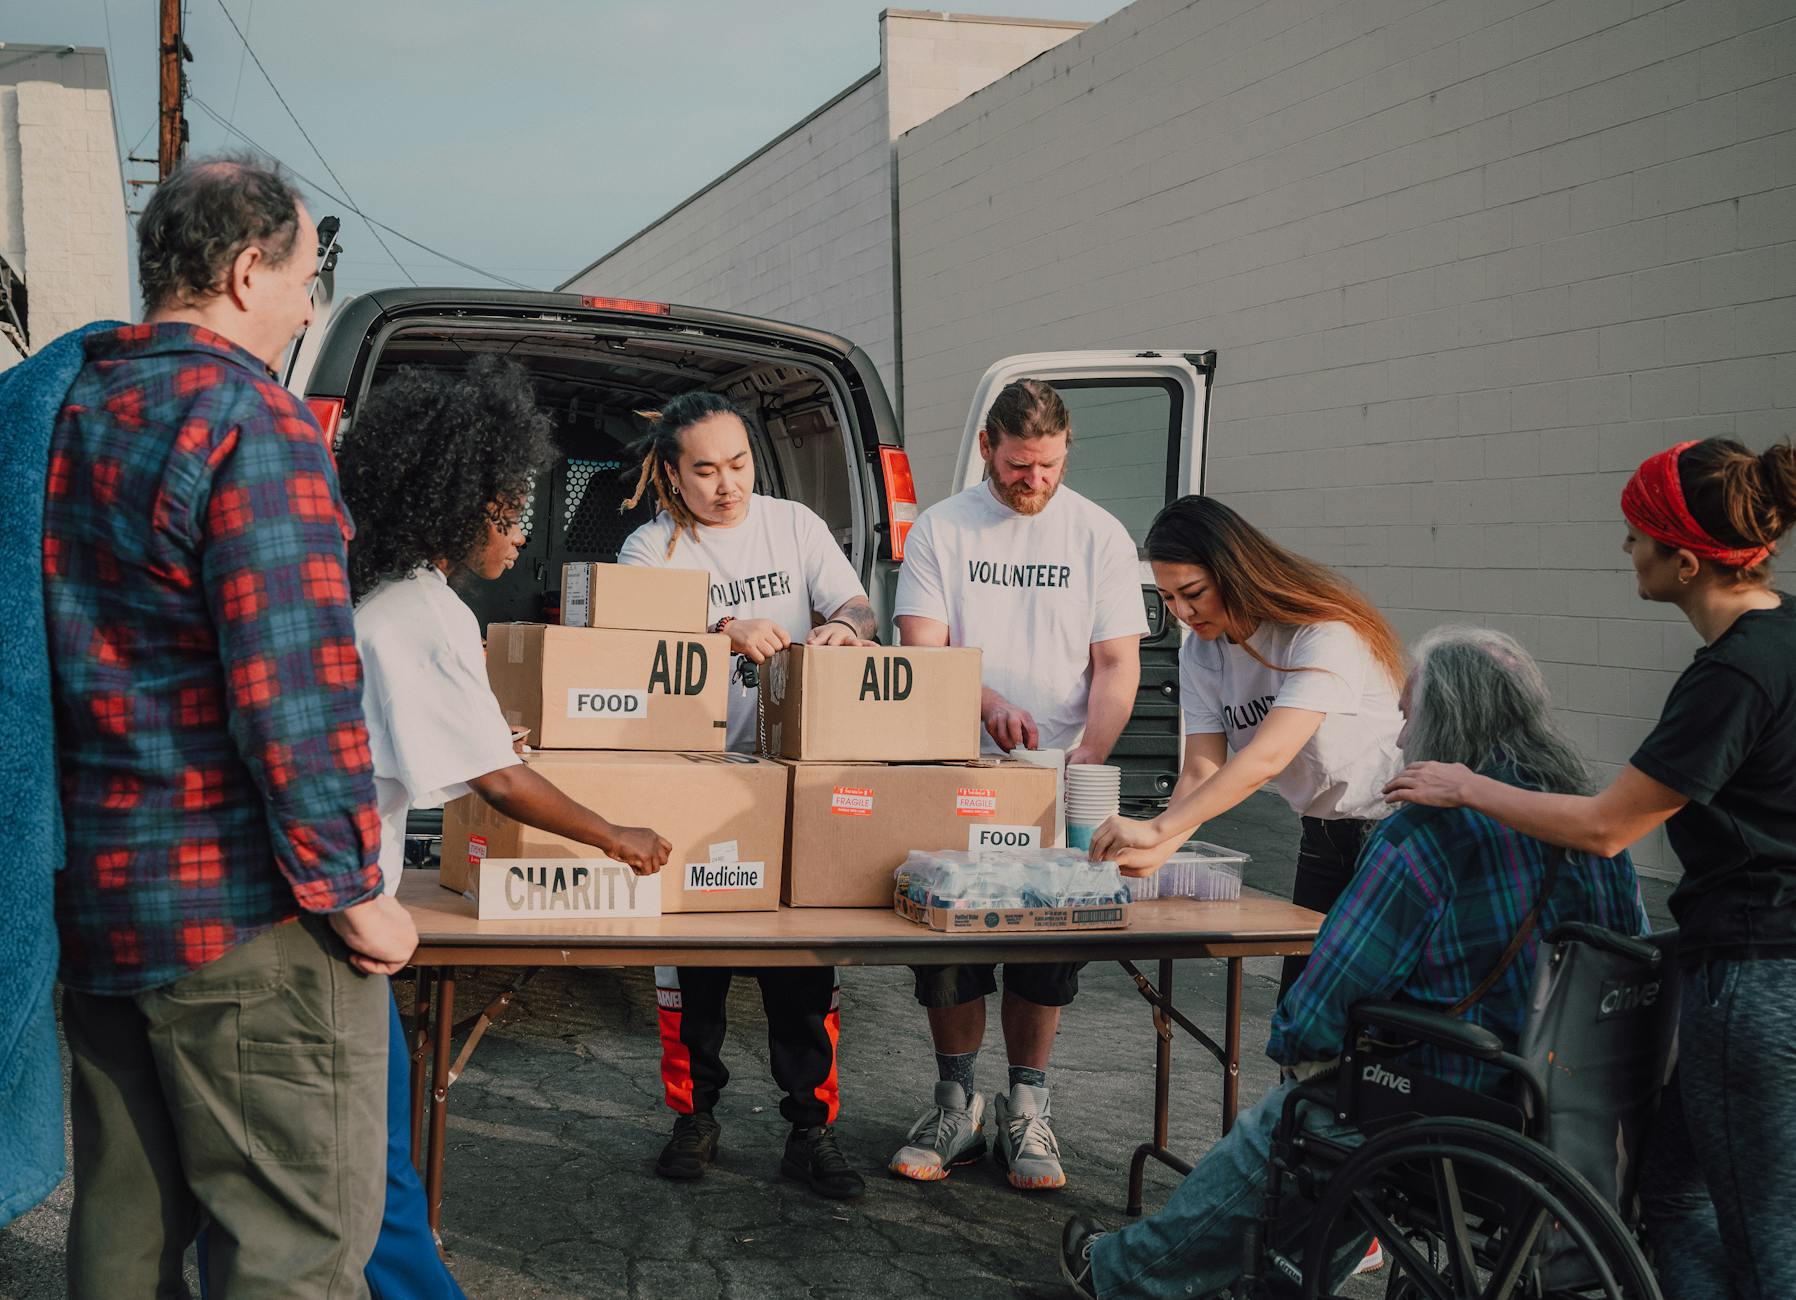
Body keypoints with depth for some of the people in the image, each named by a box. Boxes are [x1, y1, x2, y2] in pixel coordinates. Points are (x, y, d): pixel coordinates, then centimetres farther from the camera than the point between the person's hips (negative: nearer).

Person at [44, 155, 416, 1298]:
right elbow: (295, 690, -21)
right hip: (242, 914, -8)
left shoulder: (64, 414, 12)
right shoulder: (252, 421, -15)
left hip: (92, 902, 9)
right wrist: (353, 895, -14)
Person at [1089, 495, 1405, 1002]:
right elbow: (1202, 771, -10)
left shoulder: (1324, 633, -26)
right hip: (1323, 837, 7)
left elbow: (1267, 757, -36)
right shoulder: (1200, 653, -3)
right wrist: (1156, 852, -28)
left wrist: (1156, 829, -43)